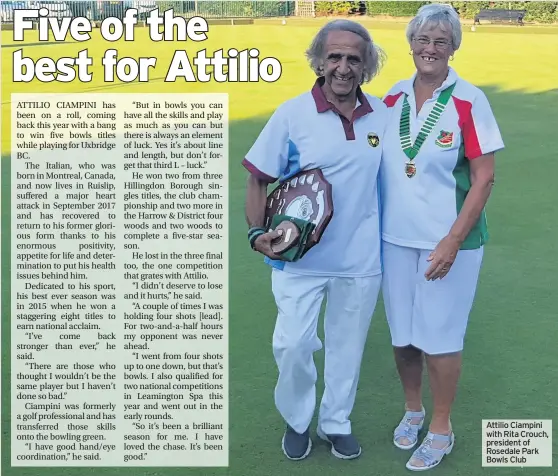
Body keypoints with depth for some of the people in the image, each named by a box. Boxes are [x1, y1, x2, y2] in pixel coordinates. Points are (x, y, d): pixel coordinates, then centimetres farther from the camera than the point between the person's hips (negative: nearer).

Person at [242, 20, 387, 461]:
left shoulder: (383, 114, -1)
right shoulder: (291, 114, -10)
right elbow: (258, 179, -5)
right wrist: (257, 232, -18)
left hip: (361, 259, 3)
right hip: (299, 256, -2)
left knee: (347, 345, 15)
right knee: (293, 344, -1)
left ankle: (336, 422, 37)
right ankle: (296, 421, 27)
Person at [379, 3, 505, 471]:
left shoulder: (469, 101, -11)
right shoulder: (394, 97, 3)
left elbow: (484, 179, -11)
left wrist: (452, 242, -16)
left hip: (448, 239, -4)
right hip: (396, 238, 4)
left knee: (440, 336, 6)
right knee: (402, 331, 14)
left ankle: (441, 430, 25)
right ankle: (412, 409, 38)